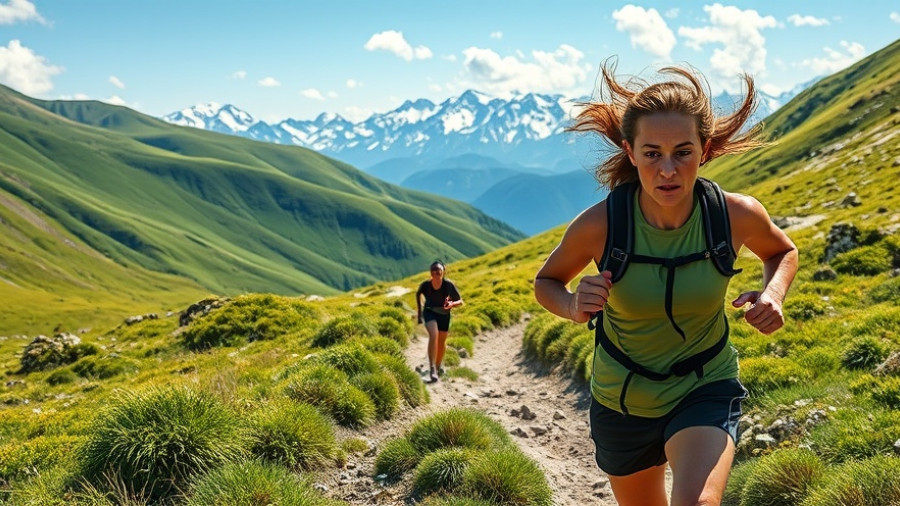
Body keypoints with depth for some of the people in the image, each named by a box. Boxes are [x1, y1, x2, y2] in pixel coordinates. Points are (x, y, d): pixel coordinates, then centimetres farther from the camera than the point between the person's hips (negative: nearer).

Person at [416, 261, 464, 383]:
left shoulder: (448, 285, -26)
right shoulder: (425, 285, -24)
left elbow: (460, 302, -16)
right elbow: (418, 294, 1)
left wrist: (452, 304, -37)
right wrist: (419, 311, 4)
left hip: (444, 314, 2)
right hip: (430, 312, -2)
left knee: (442, 341, 15)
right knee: (434, 335, -27)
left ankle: (438, 365, 44)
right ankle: (432, 369, -31)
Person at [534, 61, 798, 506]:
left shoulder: (738, 215, -19)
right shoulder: (598, 226, -23)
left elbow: (782, 252, 6)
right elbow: (546, 282, -3)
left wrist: (773, 294, -16)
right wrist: (573, 306, -26)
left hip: (705, 390, -1)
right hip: (621, 400, 1)